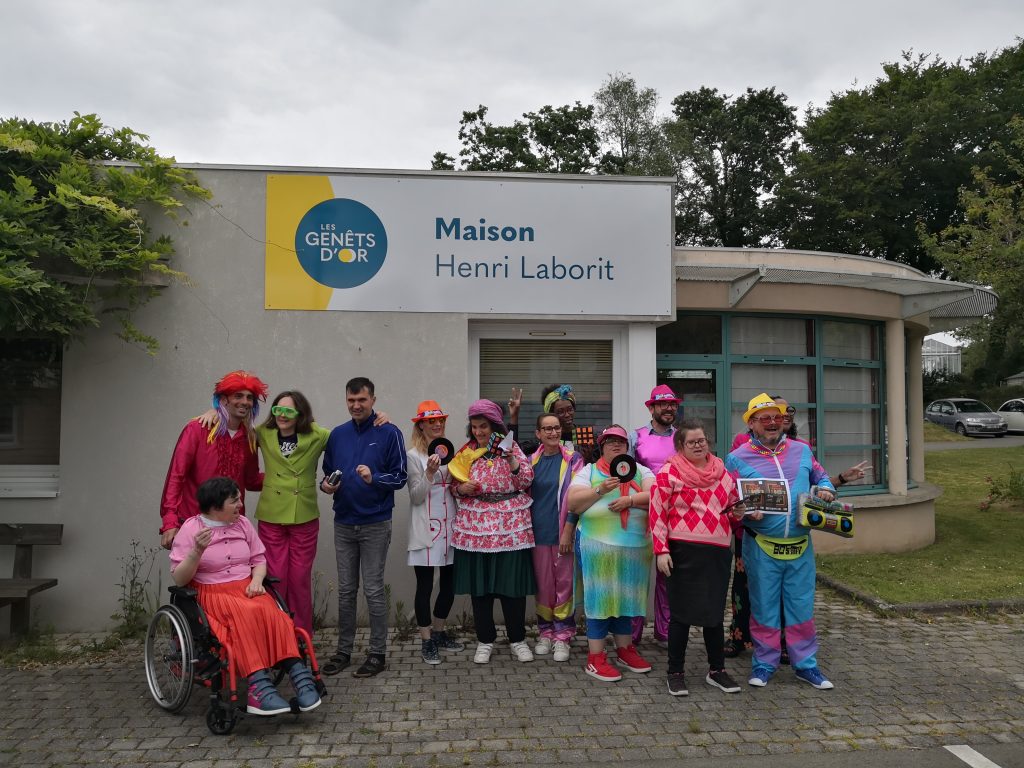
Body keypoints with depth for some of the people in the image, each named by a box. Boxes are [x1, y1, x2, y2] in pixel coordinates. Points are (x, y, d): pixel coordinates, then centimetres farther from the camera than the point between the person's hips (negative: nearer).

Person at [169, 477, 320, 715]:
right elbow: (179, 579, -5)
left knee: (271, 613, -31)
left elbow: (259, 560, 15)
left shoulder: (242, 523, 10)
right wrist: (197, 551, -22)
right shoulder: (190, 529, -2)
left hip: (247, 589, 4)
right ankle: (260, 682, -43)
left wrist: (257, 581, -6)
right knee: (248, 614, -36)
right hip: (212, 594, -3)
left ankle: (297, 672, -37)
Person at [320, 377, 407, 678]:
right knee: (346, 590, 12)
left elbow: (400, 477, -7)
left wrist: (374, 478, -24)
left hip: (375, 524, -4)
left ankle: (378, 653, 13)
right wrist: (326, 485, -6)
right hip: (343, 523, 4)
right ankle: (343, 650, 23)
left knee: (373, 590, 1)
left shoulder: (389, 433, -5)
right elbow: (327, 472, 16)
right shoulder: (337, 435, 8)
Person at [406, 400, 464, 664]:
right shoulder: (414, 456, -6)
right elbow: (416, 496, -11)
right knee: (425, 585, 1)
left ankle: (439, 633, 29)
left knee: (449, 583, 12)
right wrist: (430, 472, -24)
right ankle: (427, 641, 13)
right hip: (426, 530, -6)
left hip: (450, 526, 6)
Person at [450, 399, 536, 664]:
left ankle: (518, 639, 20)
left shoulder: (511, 447, 1)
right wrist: (461, 488, -9)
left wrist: (511, 459, -17)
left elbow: (526, 481, -4)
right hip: (476, 526, 2)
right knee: (479, 585, 7)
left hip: (510, 526, -2)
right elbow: (455, 484, 12)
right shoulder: (466, 451, 7)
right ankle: (485, 641, 22)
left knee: (513, 582, 4)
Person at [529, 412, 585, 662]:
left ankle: (562, 636, 14)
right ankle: (545, 632, 24)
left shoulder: (573, 459, -3)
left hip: (563, 532, -3)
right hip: (538, 532, 3)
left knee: (564, 582, 3)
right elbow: (525, 496, 13)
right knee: (543, 583, 10)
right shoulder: (532, 461, 6)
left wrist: (568, 531, -11)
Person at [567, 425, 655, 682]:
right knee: (599, 596, -1)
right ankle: (595, 658, 6)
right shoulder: (589, 471, 5)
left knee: (627, 596, 12)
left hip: (635, 547, 3)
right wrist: (601, 490, -16)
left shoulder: (640, 470, 12)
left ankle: (624, 649, 27)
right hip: (597, 545, -3)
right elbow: (572, 503, -5)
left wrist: (631, 499, -17)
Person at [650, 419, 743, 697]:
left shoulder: (721, 471, 11)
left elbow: (734, 502, 25)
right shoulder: (669, 472, -4)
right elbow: (657, 513, -7)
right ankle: (675, 673, 17)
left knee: (715, 611, 13)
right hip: (685, 552, -5)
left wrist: (738, 512, 2)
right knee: (682, 612, 3)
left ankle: (717, 670, 28)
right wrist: (661, 550, -13)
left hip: (718, 551, 5)